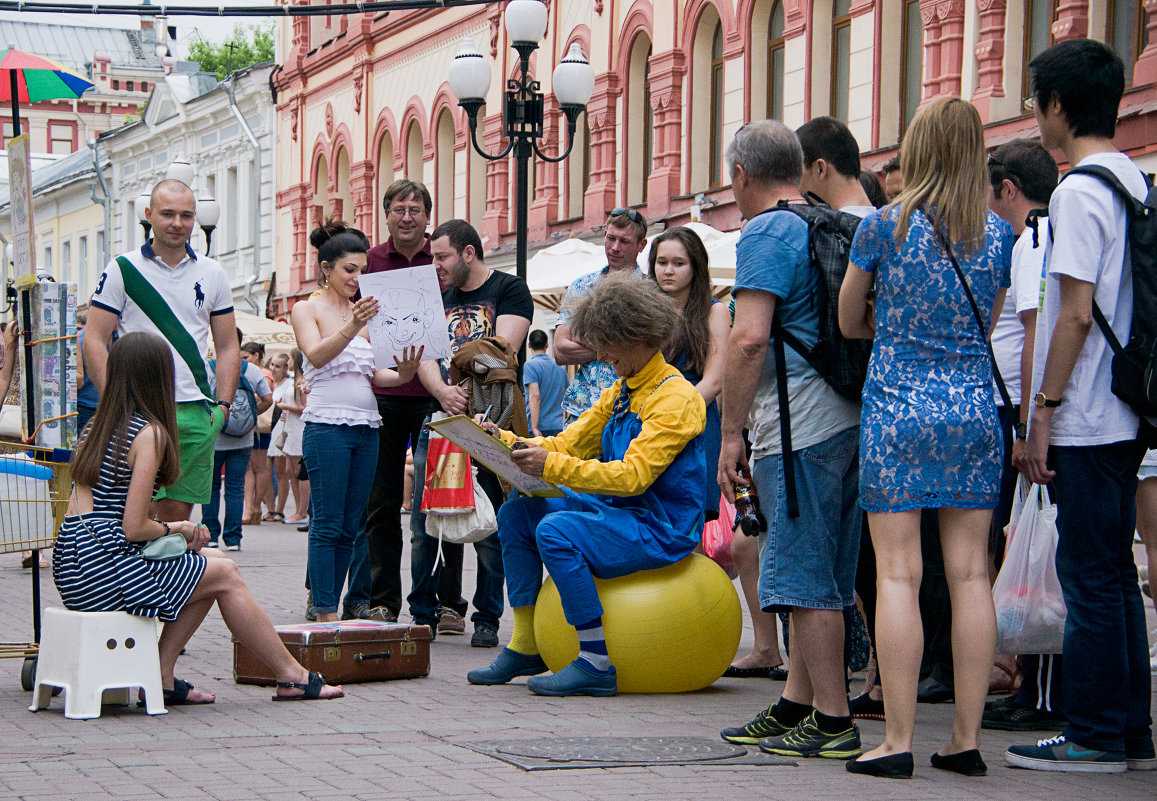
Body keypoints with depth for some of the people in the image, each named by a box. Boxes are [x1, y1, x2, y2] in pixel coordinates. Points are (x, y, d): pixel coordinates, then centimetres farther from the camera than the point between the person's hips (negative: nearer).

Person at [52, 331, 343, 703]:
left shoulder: (98, 427, 13)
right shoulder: (150, 433, -12)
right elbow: (134, 529, -15)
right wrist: (173, 528, 3)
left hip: (72, 567, 9)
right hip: (102, 570, -9)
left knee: (209, 563, 17)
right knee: (225, 576, 4)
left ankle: (163, 676, 10)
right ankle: (292, 677, 11)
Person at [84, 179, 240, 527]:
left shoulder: (212, 274, 13)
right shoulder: (123, 270, 2)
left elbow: (227, 348, 16)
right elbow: (94, 342, -1)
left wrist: (222, 405, 4)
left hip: (197, 417, 3)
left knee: (179, 510, 4)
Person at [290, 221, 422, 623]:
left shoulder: (363, 312, 18)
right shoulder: (307, 310, 2)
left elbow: (373, 374, 15)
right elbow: (316, 356, -16)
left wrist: (402, 375, -6)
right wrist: (352, 327, -32)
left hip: (367, 427, 6)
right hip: (327, 426, -6)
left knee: (350, 527, 5)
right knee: (327, 525, -8)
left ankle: (332, 610, 9)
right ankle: (325, 615, -7)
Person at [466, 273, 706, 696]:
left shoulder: (675, 398, -17)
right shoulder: (620, 391, 14)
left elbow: (632, 476, -26)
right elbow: (568, 443, 13)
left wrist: (553, 466, -32)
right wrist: (506, 442, -2)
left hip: (661, 528, -10)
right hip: (616, 509, 10)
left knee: (556, 530, -29)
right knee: (517, 515, 6)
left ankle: (597, 664, -26)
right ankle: (524, 648, 7)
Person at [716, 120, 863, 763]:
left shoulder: (766, 233, -9)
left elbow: (749, 337, -19)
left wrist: (731, 434, -14)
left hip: (799, 425, -9)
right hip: (850, 420, 9)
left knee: (806, 580, -5)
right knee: (821, 581, 13)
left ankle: (833, 723, -2)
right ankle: (795, 708, 21)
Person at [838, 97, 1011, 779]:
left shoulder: (883, 226, -3)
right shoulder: (999, 235, 4)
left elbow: (849, 321, 8)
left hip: (897, 405, -3)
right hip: (974, 408, 3)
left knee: (898, 573, -3)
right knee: (971, 573, 4)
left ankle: (898, 741, -4)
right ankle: (967, 740, 7)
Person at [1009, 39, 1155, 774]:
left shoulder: (1079, 193, -13)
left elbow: (1075, 314, -18)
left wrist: (1043, 413, -13)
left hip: (1085, 421, -9)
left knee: (1090, 578, -3)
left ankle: (1095, 738, 2)